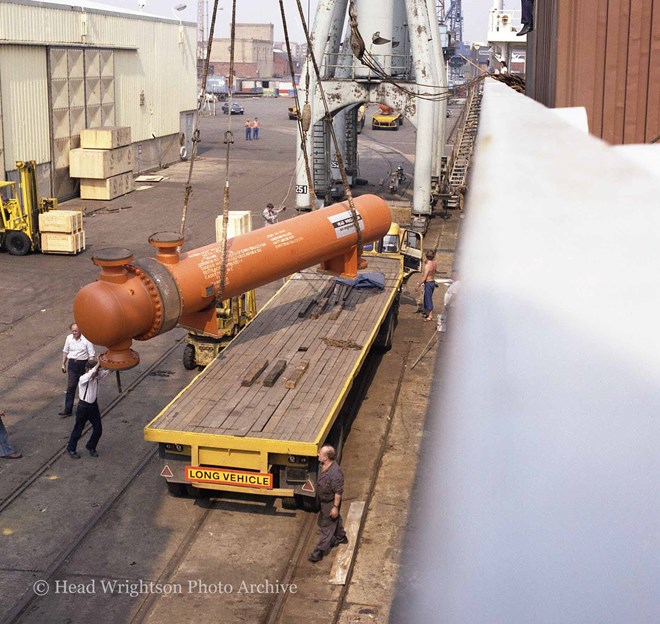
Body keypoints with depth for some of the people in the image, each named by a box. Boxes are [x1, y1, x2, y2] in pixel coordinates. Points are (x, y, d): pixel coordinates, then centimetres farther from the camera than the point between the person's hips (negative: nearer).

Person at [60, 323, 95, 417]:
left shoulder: (86, 339, -12)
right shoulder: (69, 338, 1)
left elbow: (91, 355, -11)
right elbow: (65, 351, 14)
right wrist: (63, 364, 13)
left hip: (83, 364, -3)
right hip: (72, 363, 3)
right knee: (71, 386, -2)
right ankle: (67, 410, 0)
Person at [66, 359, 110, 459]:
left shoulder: (98, 376, -5)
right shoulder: (83, 379, -23)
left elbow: (108, 370, -10)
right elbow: (90, 374, -45)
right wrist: (99, 363, -46)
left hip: (93, 405, 6)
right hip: (83, 406, -6)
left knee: (98, 429, 10)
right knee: (78, 429, 9)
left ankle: (91, 447, 33)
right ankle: (71, 449, 28)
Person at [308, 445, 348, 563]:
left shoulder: (335, 473, -36)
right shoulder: (322, 465, -10)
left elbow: (338, 492, -27)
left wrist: (335, 507, -20)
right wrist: (317, 498, 19)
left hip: (330, 503, -8)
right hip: (323, 500, 8)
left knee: (327, 527, 6)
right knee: (335, 520, 29)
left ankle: (319, 553, 16)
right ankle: (341, 537, 52)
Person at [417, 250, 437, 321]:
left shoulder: (427, 265, -23)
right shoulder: (434, 264, 1)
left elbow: (424, 277, -22)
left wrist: (419, 285, -14)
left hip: (428, 283, -8)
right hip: (433, 281, 8)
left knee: (428, 299, 0)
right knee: (427, 298, 21)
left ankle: (430, 316, 7)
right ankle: (428, 313, 33)